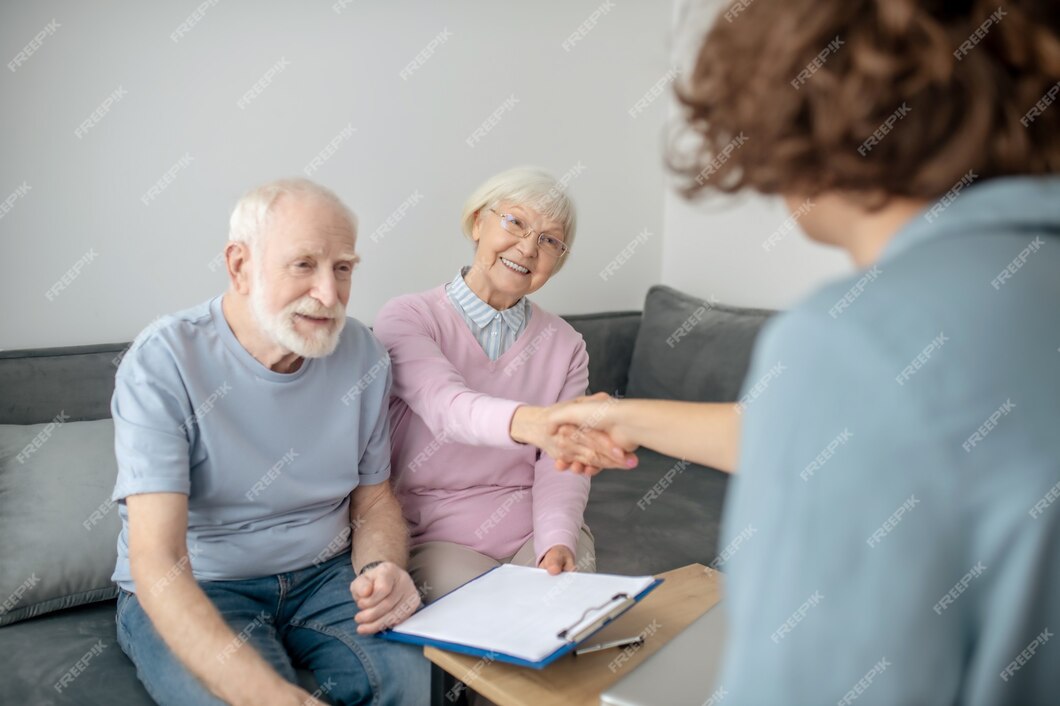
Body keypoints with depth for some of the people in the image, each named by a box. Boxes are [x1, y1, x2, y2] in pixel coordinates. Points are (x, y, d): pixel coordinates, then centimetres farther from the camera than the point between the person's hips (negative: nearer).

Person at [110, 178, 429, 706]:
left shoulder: (361, 353, -3)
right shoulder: (163, 363, -17)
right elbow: (157, 563, -25)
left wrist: (381, 570, -15)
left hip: (323, 574, 3)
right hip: (190, 592, -2)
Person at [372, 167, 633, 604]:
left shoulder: (565, 345, 5)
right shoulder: (406, 318, -7)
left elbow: (561, 465, -3)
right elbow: (443, 404, -28)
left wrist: (557, 542, -24)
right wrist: (529, 422, -49)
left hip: (533, 526, 3)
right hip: (436, 534, -3)